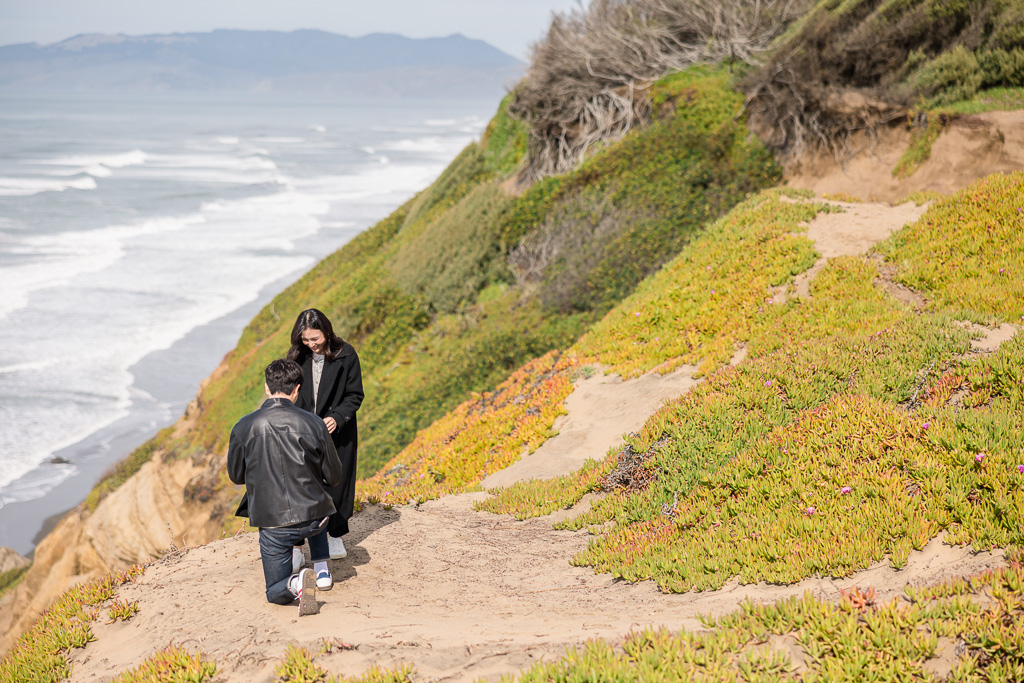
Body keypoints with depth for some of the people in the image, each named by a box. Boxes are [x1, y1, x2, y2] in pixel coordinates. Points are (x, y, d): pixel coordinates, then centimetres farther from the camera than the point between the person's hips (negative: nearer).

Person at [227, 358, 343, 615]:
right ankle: (322, 569, 26)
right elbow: (335, 477, 1)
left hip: (272, 522, -1)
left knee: (276, 593, 15)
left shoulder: (243, 427, -9)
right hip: (314, 519, 1)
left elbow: (235, 476, 7)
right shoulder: (314, 425, -9)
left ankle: (296, 583, -19)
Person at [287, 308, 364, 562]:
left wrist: (337, 417, -19)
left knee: (336, 484, 10)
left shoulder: (345, 355, -10)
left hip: (337, 432, -1)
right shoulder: (297, 355, -3)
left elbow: (355, 395, -5)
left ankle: (335, 535, 31)